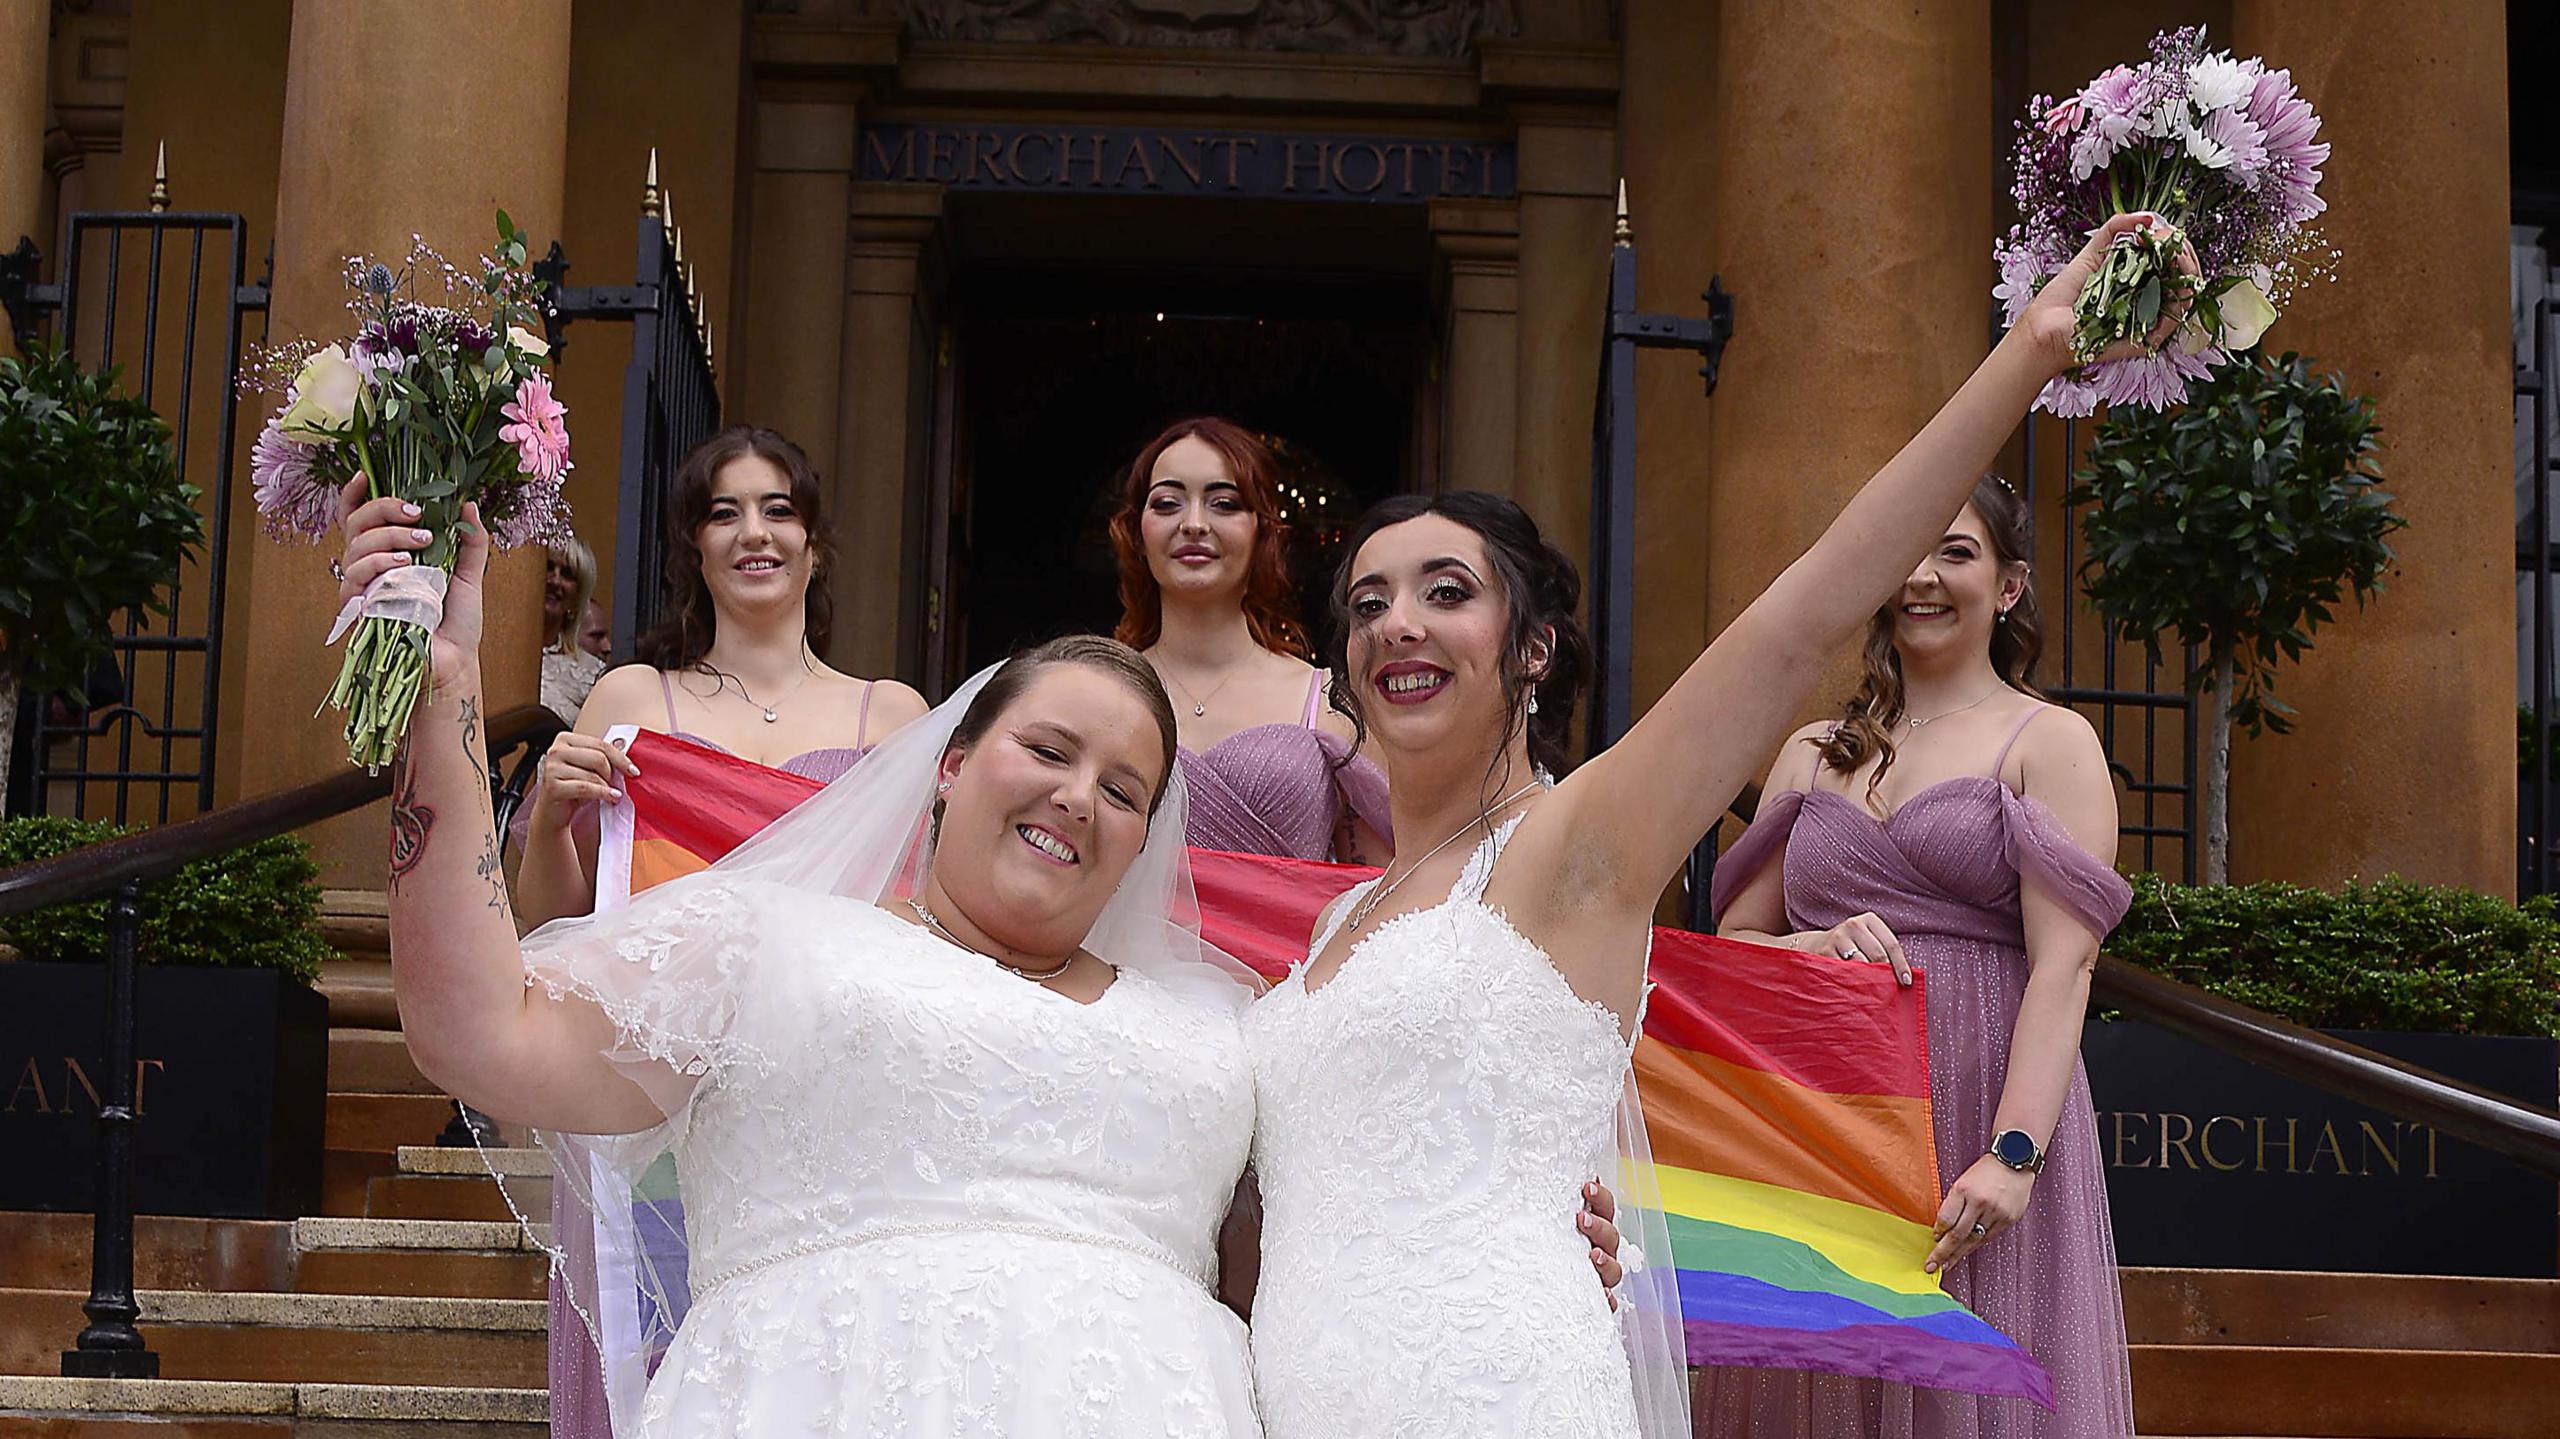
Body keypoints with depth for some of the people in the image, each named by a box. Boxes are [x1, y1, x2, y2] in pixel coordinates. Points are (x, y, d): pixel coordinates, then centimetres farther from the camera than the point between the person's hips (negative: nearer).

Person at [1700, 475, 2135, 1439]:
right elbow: (1732, 946, 16)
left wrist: (2014, 1154, -19)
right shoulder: (1814, 753, 17)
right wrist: (1823, 946, -6)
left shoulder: (2049, 743, 3)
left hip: (1980, 1103, -4)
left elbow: (2062, 965, -8)